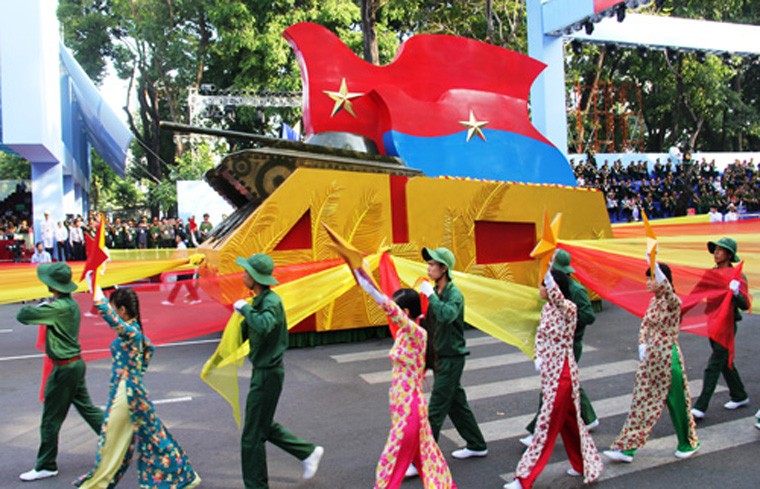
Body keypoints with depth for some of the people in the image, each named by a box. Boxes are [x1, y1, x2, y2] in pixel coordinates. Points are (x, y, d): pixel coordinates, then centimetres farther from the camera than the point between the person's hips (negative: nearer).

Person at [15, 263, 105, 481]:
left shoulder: (59, 307, -23)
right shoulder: (70, 303, 7)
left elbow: (22, 315, -22)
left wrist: (34, 308, -3)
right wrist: (41, 308, -3)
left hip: (65, 368, -9)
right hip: (76, 363, 9)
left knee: (51, 419, 4)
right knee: (87, 408, 18)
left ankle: (45, 466, 17)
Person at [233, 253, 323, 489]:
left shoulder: (271, 301, -21)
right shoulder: (259, 301, 8)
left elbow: (264, 326, -42)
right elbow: (245, 331, 18)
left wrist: (245, 308, -29)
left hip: (268, 374, -9)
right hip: (262, 372, 9)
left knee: (253, 435, 2)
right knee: (265, 426, 21)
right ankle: (308, 452, 30)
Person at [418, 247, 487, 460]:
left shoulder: (454, 293, -16)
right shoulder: (436, 293, 9)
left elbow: (447, 315, -36)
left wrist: (431, 295, -28)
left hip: (452, 357, -9)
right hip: (440, 356, 9)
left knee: (436, 410, -5)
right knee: (457, 404, 19)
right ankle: (476, 445, 33)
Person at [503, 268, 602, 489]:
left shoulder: (569, 309, -19)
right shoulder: (547, 308, 6)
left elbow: (558, 298, -43)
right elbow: (540, 335, 18)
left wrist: (548, 273, -57)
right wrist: (539, 357, 3)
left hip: (562, 373, -9)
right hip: (549, 371, 9)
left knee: (547, 425, -1)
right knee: (567, 420, 22)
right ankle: (581, 464, 40)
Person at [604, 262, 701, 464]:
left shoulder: (672, 302, -15)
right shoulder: (653, 301, 8)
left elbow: (667, 289, -38)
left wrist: (655, 265, -51)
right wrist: (642, 345, 1)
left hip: (668, 358, -7)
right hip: (650, 357, 7)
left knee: (676, 401, 9)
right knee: (641, 401, 8)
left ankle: (688, 443, 33)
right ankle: (627, 448, 12)